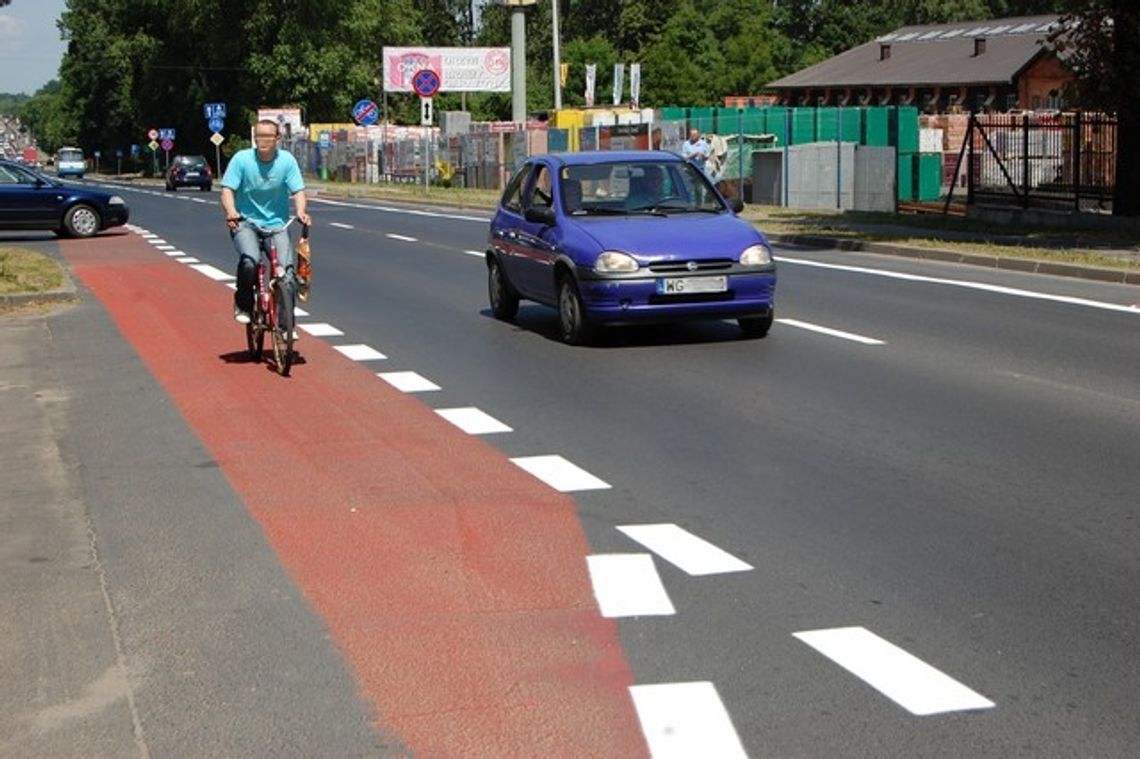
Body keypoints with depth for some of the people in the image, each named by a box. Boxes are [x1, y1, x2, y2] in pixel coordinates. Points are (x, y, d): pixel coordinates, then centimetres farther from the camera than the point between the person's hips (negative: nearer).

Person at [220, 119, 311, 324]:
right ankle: (243, 305, -4)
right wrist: (230, 212, -33)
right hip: (246, 222, -2)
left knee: (287, 270, -17)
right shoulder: (242, 159, -9)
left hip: (277, 224, 2)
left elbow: (298, 191, -9)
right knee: (249, 261, -30)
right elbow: (227, 190, -12)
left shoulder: (287, 160, -6)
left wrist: (301, 212, -30)